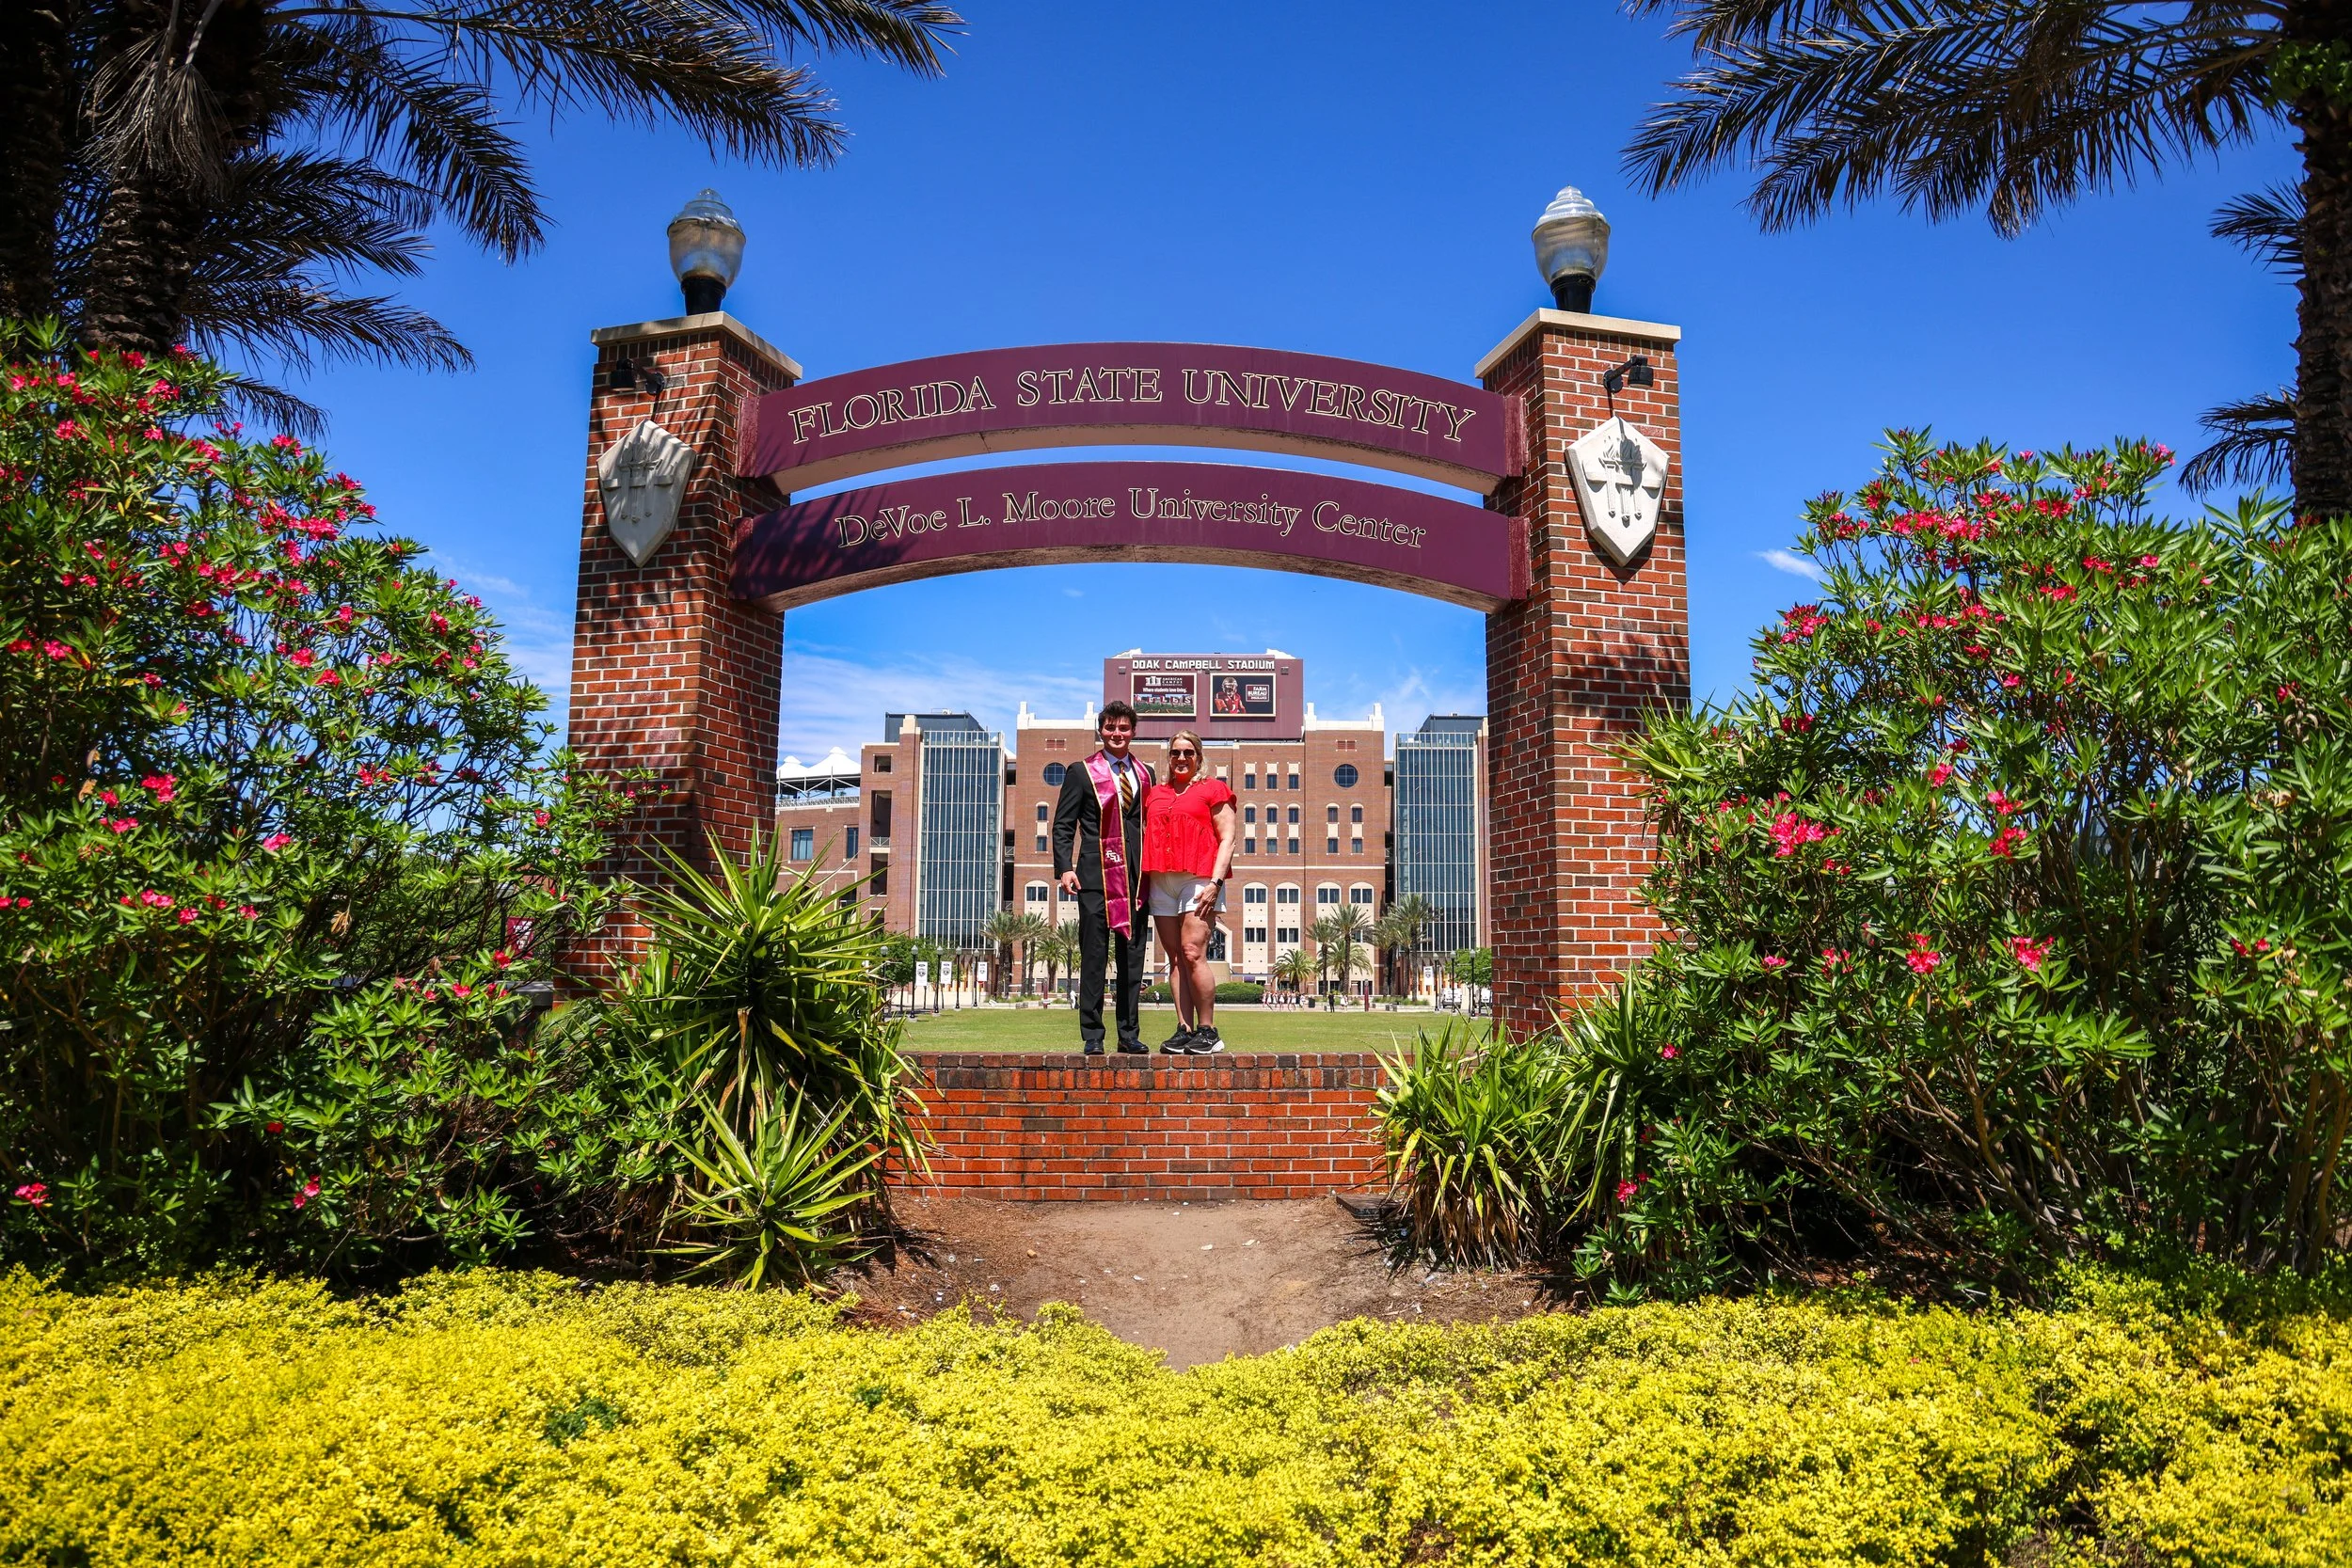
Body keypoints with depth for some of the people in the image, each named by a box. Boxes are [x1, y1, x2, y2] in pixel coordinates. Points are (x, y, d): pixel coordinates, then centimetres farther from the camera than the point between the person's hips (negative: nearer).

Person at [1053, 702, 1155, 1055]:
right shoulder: (1082, 773, 6)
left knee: (1133, 956, 6)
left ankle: (1130, 1035, 13)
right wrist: (1065, 868, -10)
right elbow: (1063, 825, 2)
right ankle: (1092, 1036, 5)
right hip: (1095, 875, -3)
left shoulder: (1146, 773, 16)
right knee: (1094, 957, -1)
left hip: (1136, 877, 3)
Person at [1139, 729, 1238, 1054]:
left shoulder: (1213, 789, 7)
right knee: (1175, 957, 2)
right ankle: (1184, 1030, 3)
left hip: (1198, 880, -5)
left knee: (1193, 953, -15)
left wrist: (1215, 882, -11)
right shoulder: (1155, 794, 21)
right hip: (1160, 881, 5)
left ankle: (1208, 1032, -9)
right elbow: (1146, 838, 24)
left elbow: (1227, 838, 0)